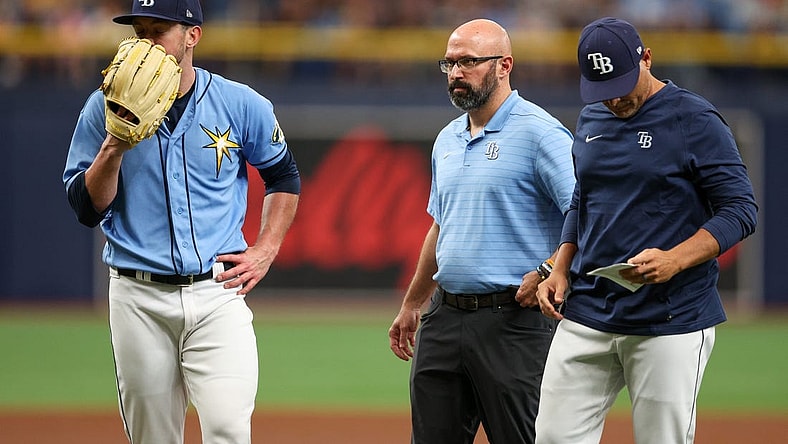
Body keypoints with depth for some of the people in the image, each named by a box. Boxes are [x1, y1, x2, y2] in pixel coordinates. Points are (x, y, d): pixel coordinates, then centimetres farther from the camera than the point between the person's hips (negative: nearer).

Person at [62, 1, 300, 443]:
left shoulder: (242, 105, 1)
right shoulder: (107, 108, 1)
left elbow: (285, 177, 17)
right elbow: (87, 208, -2)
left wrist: (266, 251, 6)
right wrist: (114, 146, -18)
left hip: (217, 292, -1)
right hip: (138, 298, 1)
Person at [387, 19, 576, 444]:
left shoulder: (540, 133, -10)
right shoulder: (447, 140, 16)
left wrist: (548, 274, -20)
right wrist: (411, 304, 27)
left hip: (514, 320, -8)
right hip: (444, 317, 8)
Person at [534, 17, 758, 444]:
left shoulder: (696, 121, -7)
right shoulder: (590, 121, 13)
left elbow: (740, 211, -9)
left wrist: (675, 260, -23)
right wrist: (559, 272, 9)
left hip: (671, 323, -6)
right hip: (586, 316, 6)